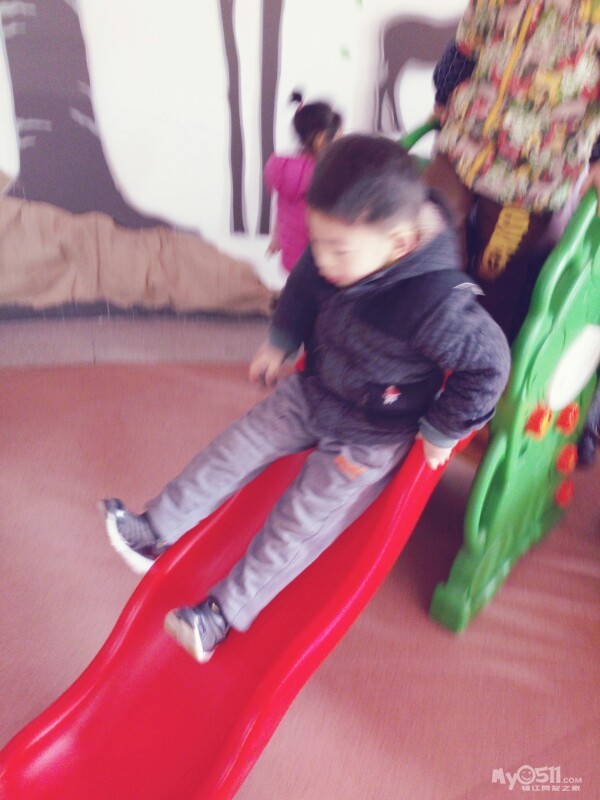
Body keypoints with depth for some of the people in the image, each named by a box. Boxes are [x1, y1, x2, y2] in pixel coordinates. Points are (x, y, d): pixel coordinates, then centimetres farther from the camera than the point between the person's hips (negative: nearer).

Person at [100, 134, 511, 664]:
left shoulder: (438, 303, -37)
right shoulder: (339, 251, -17)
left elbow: (488, 363, -25)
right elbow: (303, 289, 5)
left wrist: (443, 431, -15)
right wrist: (279, 344, 13)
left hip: (372, 438, -6)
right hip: (312, 392, 7)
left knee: (299, 523, 1)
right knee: (236, 449, 8)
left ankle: (226, 612, 17)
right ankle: (155, 532, 23)